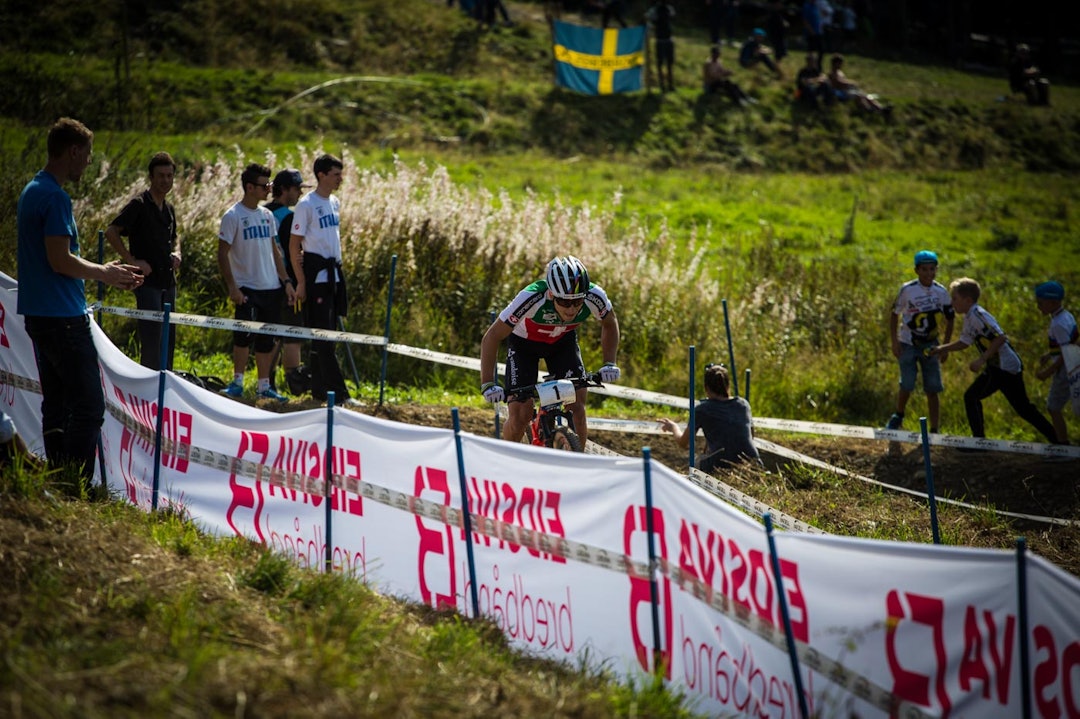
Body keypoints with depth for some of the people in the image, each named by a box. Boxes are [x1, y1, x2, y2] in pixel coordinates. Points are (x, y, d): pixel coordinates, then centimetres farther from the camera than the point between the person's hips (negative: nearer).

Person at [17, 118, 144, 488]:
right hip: (62, 318, -10)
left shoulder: (32, 191, 15)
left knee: (56, 404, 14)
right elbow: (60, 260, -22)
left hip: (38, 315, 10)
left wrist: (104, 271, 17)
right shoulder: (54, 197, -16)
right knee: (89, 406, -9)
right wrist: (104, 273, -7)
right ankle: (77, 490, -12)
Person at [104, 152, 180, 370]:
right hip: (148, 281, -8)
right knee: (151, 337, -8)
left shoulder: (169, 209, 14)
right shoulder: (139, 205, -9)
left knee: (168, 337, 10)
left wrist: (176, 253, 11)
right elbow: (111, 231, -17)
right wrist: (132, 261, -17)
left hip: (168, 281, 8)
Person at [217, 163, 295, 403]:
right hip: (247, 289, -6)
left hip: (271, 287, 6)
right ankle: (237, 383, -2)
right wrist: (232, 287, -17)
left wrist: (286, 281, 12)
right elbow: (222, 253, -10)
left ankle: (264, 386, 15)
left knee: (267, 339, 9)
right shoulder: (233, 216, -8)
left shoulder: (267, 215, 13)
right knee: (245, 335, -13)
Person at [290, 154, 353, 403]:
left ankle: (320, 388, 15)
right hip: (317, 274, -8)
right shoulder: (307, 204, -10)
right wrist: (301, 282, -13)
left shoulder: (335, 203, 13)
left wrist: (338, 269, 11)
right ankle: (337, 390, -13)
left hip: (334, 272, 8)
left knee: (327, 333, 10)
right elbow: (294, 244, -10)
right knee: (322, 333, -8)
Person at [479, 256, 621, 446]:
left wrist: (609, 364, -19)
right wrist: (488, 384, -40)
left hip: (563, 341, 2)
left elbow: (609, 324, -7)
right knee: (520, 415, -12)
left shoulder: (594, 297, -32)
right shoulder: (531, 299, -41)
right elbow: (491, 338, -32)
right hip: (524, 342, -2)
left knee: (577, 408, -15)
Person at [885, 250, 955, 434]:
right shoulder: (907, 289, -11)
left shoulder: (941, 292, -4)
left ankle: (934, 431, 4)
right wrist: (894, 342, -8)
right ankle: (898, 417, 19)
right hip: (908, 344, -2)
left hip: (930, 346, 2)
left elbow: (950, 319, 7)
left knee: (932, 390, -1)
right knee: (907, 386, -10)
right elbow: (895, 314, -2)